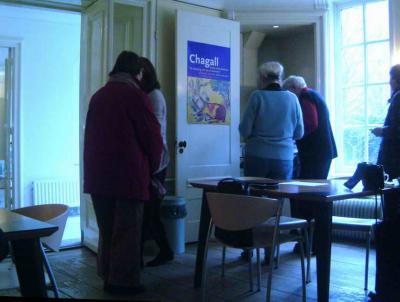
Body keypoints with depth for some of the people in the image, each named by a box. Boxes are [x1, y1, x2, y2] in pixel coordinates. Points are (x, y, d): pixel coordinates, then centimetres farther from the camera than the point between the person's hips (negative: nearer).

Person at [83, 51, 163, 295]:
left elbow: (91, 135, 14)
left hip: (98, 173, 7)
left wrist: (98, 166, 18)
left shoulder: (98, 96, 12)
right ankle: (123, 281, 8)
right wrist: (153, 166, 8)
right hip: (128, 173, -6)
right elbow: (152, 135, -8)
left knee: (107, 228, 15)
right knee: (127, 229, 2)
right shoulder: (136, 95, -7)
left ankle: (107, 276, 24)